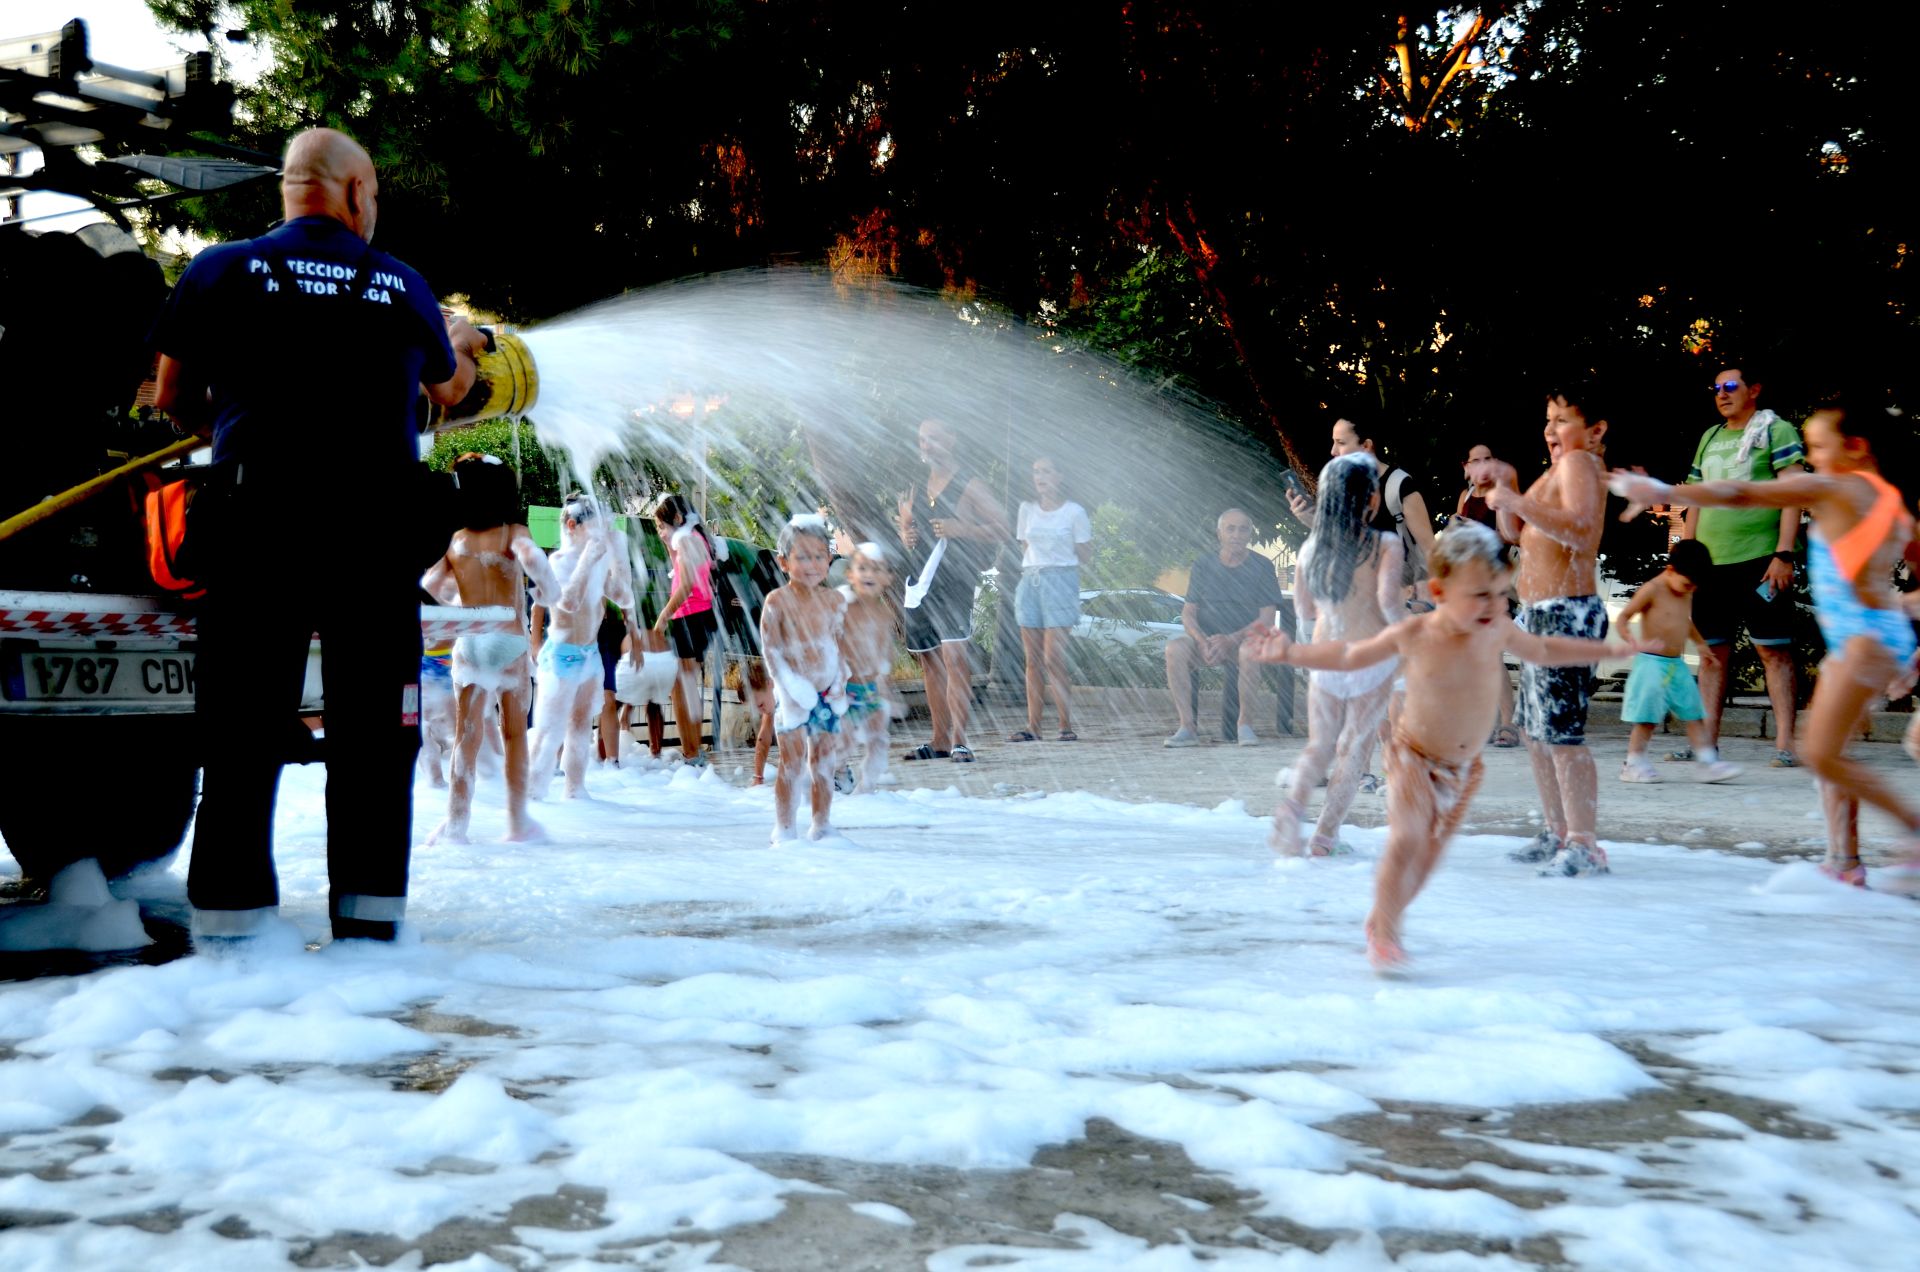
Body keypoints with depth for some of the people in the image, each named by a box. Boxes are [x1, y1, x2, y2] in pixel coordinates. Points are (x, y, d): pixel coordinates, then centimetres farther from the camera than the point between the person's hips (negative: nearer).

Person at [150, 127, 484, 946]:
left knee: (243, 732, 4)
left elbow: (172, 399, 7)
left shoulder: (223, 271, 3)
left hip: (257, 528, 0)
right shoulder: (402, 285, 6)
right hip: (377, 533, 1)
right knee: (373, 733, 7)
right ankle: (369, 915, 11)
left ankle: (230, 920, 5)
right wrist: (462, 345, 44)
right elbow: (449, 391, 22)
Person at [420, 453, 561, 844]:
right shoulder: (513, 533, -4)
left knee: (466, 735, 6)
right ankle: (517, 822, 13)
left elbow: (429, 584, 1)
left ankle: (456, 823, 3)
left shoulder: (455, 539, 5)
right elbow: (532, 559, -24)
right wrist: (548, 590, -7)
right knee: (514, 734, 8)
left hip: (468, 644, 2)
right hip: (510, 641, -2)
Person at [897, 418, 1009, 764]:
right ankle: (940, 740, 18)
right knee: (929, 662, 10)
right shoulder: (917, 489, 16)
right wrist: (904, 535, 4)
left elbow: (1001, 528, -6)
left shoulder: (969, 487, -2)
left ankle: (960, 741, -17)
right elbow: (906, 526, 28)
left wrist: (960, 529, -19)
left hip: (954, 582, -7)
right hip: (918, 582, 7)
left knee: (953, 656, -17)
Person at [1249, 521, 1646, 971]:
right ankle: (1383, 934, 0)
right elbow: (1350, 655, -3)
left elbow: (1543, 650, 15)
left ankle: (1384, 920, 32)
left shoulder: (1498, 631, -7)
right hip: (1413, 755, -4)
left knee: (1431, 850, 12)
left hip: (1465, 766, 5)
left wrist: (1608, 649, 19)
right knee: (1406, 841, -17)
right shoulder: (1412, 635, -17)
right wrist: (1289, 653, -9)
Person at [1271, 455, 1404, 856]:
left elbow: (1304, 611, 9)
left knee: (1320, 746, 16)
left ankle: (1292, 805, -10)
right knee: (1355, 748, 9)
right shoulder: (1385, 545, -10)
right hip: (1372, 657, -3)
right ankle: (1325, 836, 8)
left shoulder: (1310, 548, 3)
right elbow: (1389, 601, -21)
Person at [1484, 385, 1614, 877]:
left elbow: (1580, 530, -27)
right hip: (1541, 616, 11)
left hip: (1566, 614, -11)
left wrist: (1519, 502, -29)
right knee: (1534, 728, 17)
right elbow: (1515, 535, 22)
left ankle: (1584, 846, -9)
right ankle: (1557, 834, 26)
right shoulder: (1559, 468, 20)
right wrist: (1508, 487, 7)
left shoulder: (1579, 463, -10)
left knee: (1561, 734, -13)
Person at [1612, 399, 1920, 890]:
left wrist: (1662, 491, -11)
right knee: (1823, 750, 11)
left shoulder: (1831, 487, -8)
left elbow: (1738, 494, -12)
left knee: (1820, 753, -7)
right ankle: (1843, 860, 12)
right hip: (1857, 638, 9)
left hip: (1869, 636, -9)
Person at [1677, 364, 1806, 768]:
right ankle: (1707, 742, 10)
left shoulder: (1776, 430, 1)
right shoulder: (1709, 438, 19)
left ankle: (1785, 742, -4)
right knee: (1711, 653, 6)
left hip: (1760, 560, -6)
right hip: (1711, 564, 6)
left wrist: (1784, 554, -15)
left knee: (1773, 650, -4)